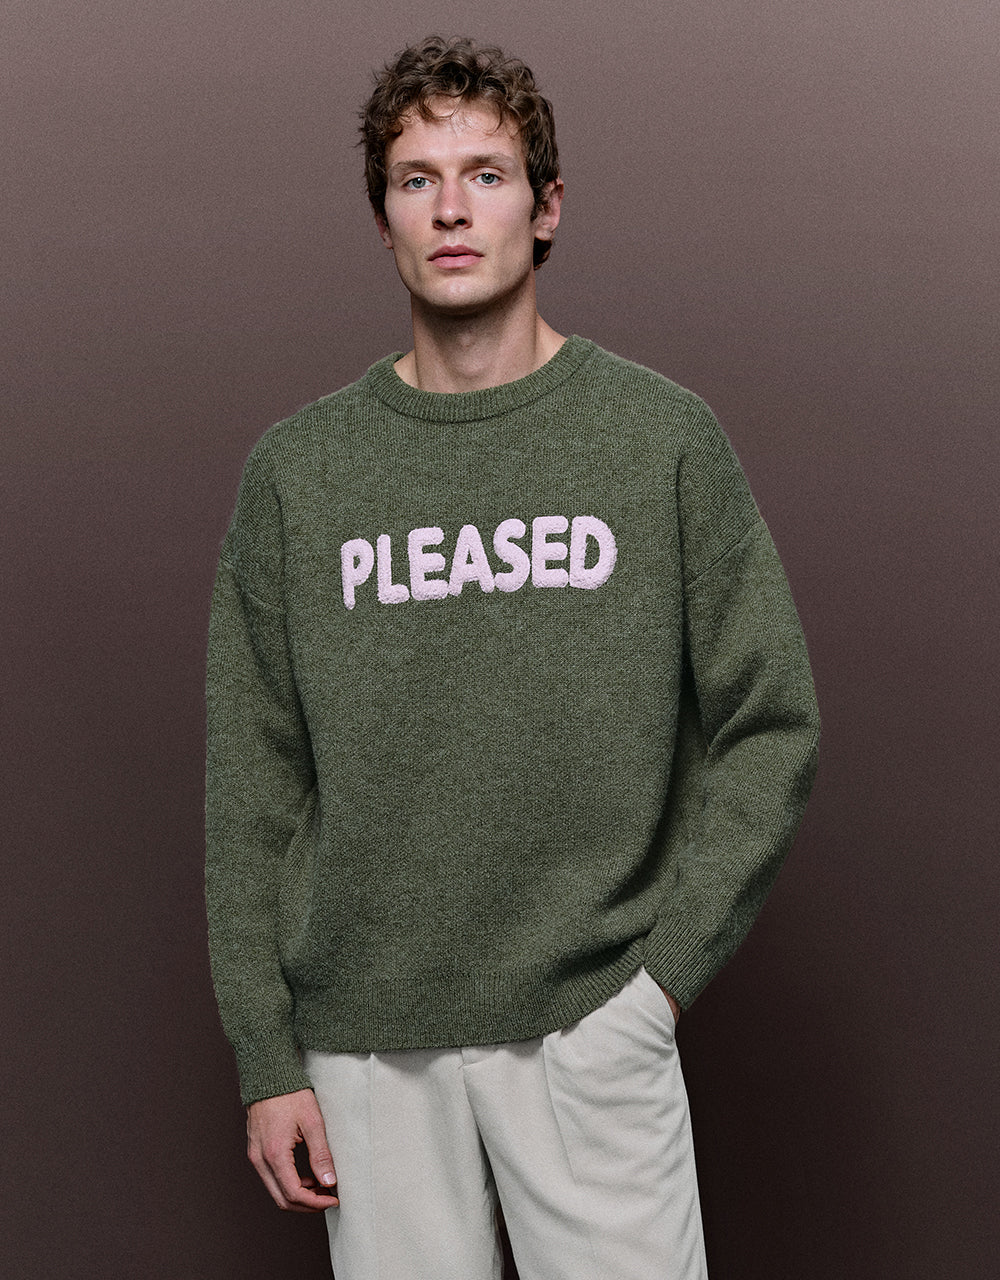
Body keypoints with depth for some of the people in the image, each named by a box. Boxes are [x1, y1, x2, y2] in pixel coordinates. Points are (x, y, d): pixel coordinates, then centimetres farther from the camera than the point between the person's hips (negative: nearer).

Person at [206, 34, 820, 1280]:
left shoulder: (665, 436, 1)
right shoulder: (296, 469, 4)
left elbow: (768, 726, 2)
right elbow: (254, 784, 5)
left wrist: (667, 967, -6)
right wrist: (266, 1056, 2)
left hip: (592, 1023, -1)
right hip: (366, 1037, 1)